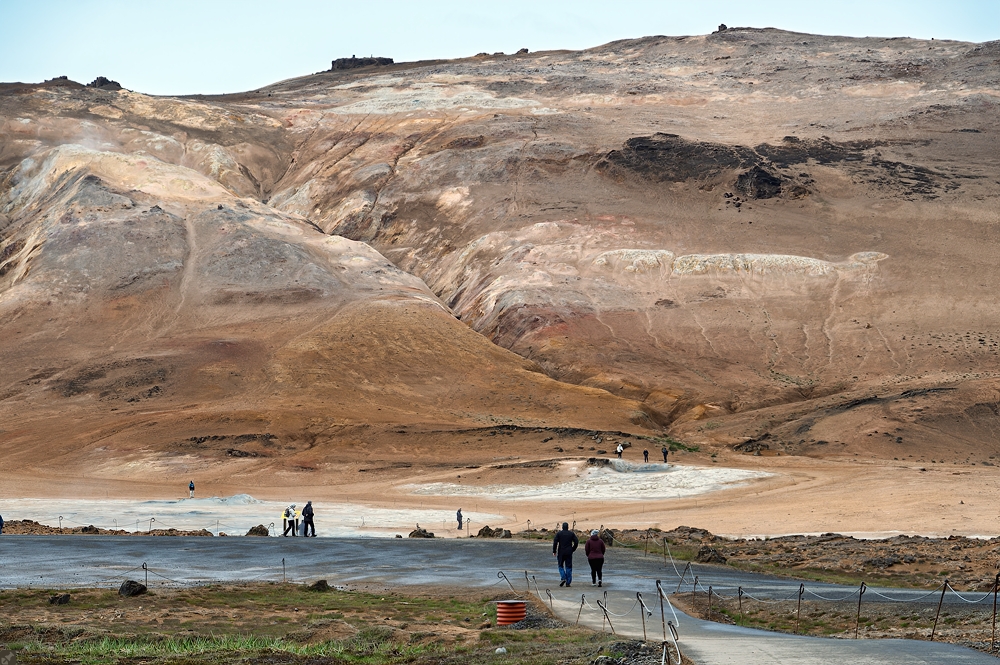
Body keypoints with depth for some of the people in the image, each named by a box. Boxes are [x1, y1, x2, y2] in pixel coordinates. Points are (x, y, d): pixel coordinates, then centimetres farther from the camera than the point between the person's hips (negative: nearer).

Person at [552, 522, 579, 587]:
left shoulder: (559, 533, -1)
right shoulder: (571, 534, 4)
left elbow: (555, 542, -9)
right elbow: (576, 542, -1)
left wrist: (554, 551, -2)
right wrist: (573, 549, 11)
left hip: (561, 552, -1)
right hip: (569, 552, 1)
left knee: (561, 566, 13)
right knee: (568, 567, 5)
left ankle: (563, 578, -10)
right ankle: (568, 582, 2)